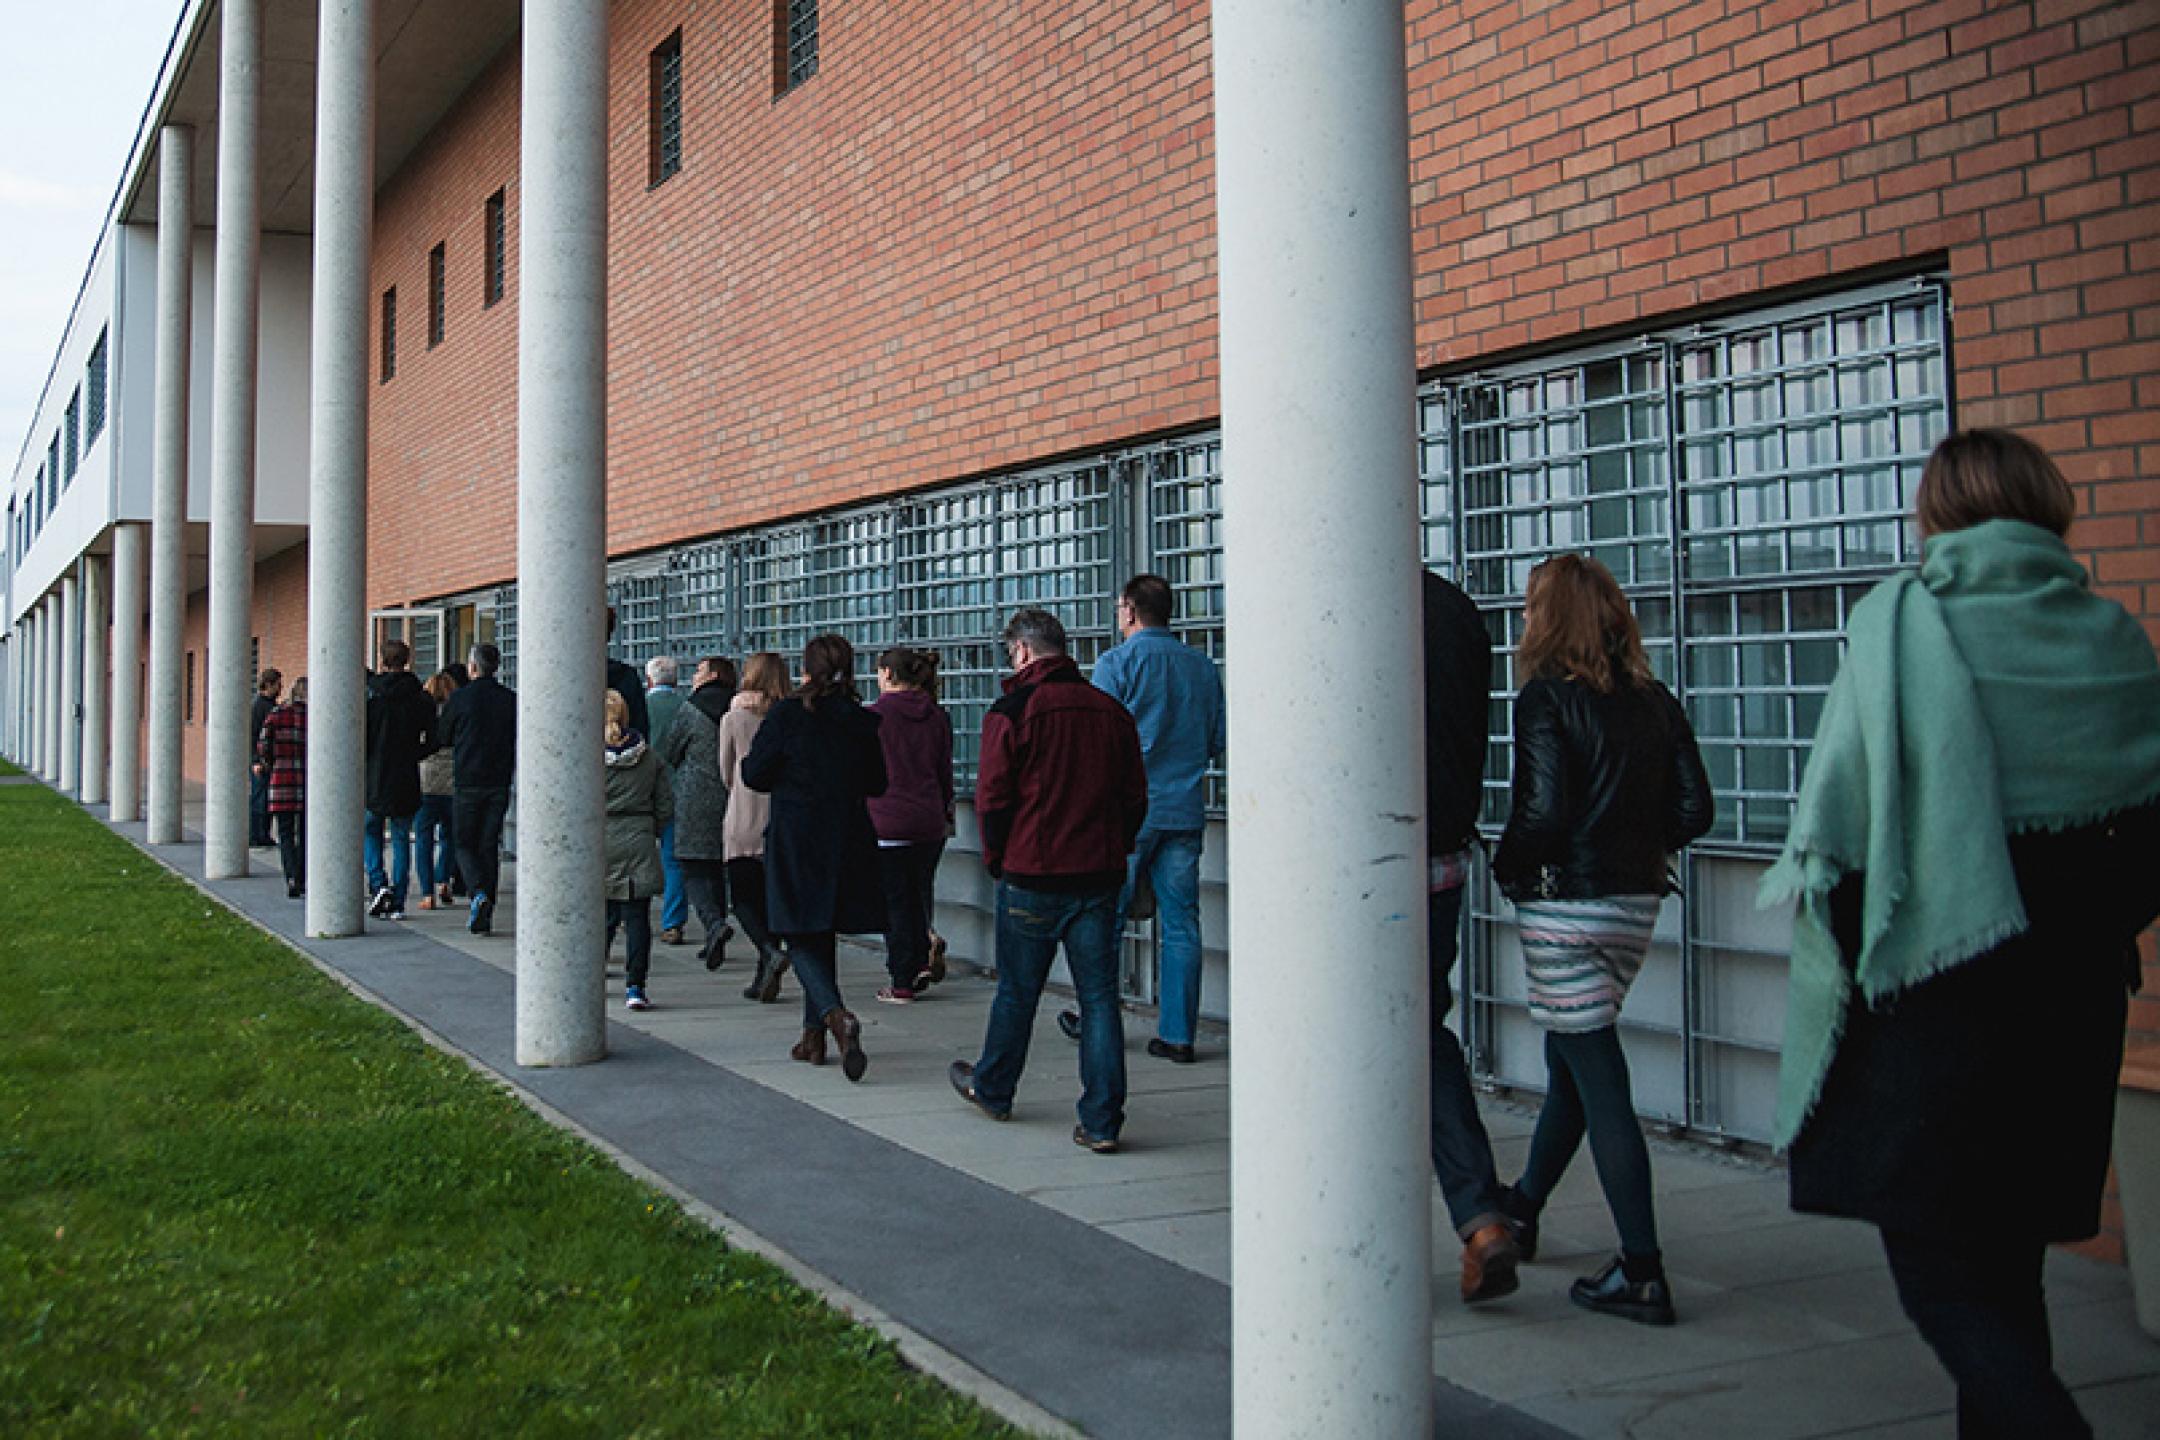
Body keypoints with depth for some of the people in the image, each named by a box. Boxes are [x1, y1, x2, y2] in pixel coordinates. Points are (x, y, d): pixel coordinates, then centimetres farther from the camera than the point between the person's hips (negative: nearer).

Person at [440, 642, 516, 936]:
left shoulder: (460, 697, -7)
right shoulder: (511, 699, 1)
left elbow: (444, 738, 4)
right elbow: (519, 742, 7)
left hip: (466, 782, -3)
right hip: (499, 784, 3)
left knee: (465, 845, 8)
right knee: (490, 846, 8)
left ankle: (479, 893, -18)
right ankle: (484, 918, 8)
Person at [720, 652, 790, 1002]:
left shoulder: (733, 719, -3)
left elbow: (726, 775, 8)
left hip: (744, 823, -3)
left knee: (743, 898, 6)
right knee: (770, 898, 11)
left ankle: (771, 952, -19)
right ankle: (764, 980, 12)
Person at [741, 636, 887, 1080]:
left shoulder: (787, 714, -10)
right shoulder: (863, 722, 1)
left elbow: (754, 774, -5)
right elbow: (878, 784, 9)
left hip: (795, 842, -4)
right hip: (848, 844, 4)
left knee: (803, 941, 2)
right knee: (824, 938, 16)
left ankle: (835, 1014, -24)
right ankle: (813, 1037, 22)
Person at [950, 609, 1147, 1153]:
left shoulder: (1012, 711, -9)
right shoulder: (1112, 711, 6)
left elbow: (993, 798, -9)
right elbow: (1136, 797, 9)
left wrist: (996, 858, 6)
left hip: (1032, 878, -3)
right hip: (1100, 877, 4)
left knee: (1017, 991, 13)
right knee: (1099, 995, 4)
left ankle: (992, 1089, 33)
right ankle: (1102, 1122, 2)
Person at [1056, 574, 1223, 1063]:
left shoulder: (1117, 663, -6)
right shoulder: (1202, 666, 8)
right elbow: (1217, 742, 13)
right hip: (1186, 811, 4)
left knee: (1106, 917, 9)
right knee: (1181, 923, 5)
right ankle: (1178, 1034, 6)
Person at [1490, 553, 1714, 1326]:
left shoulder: (1546, 698, -12)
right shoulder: (1655, 701, 6)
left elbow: (1543, 812, -19)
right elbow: (1695, 810, 3)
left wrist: (1509, 866, -2)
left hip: (1567, 907, -7)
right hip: (1637, 902, 7)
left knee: (1597, 1079, -3)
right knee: (1571, 1059, 21)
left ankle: (1642, 1273, 0)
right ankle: (1523, 1207, 39)